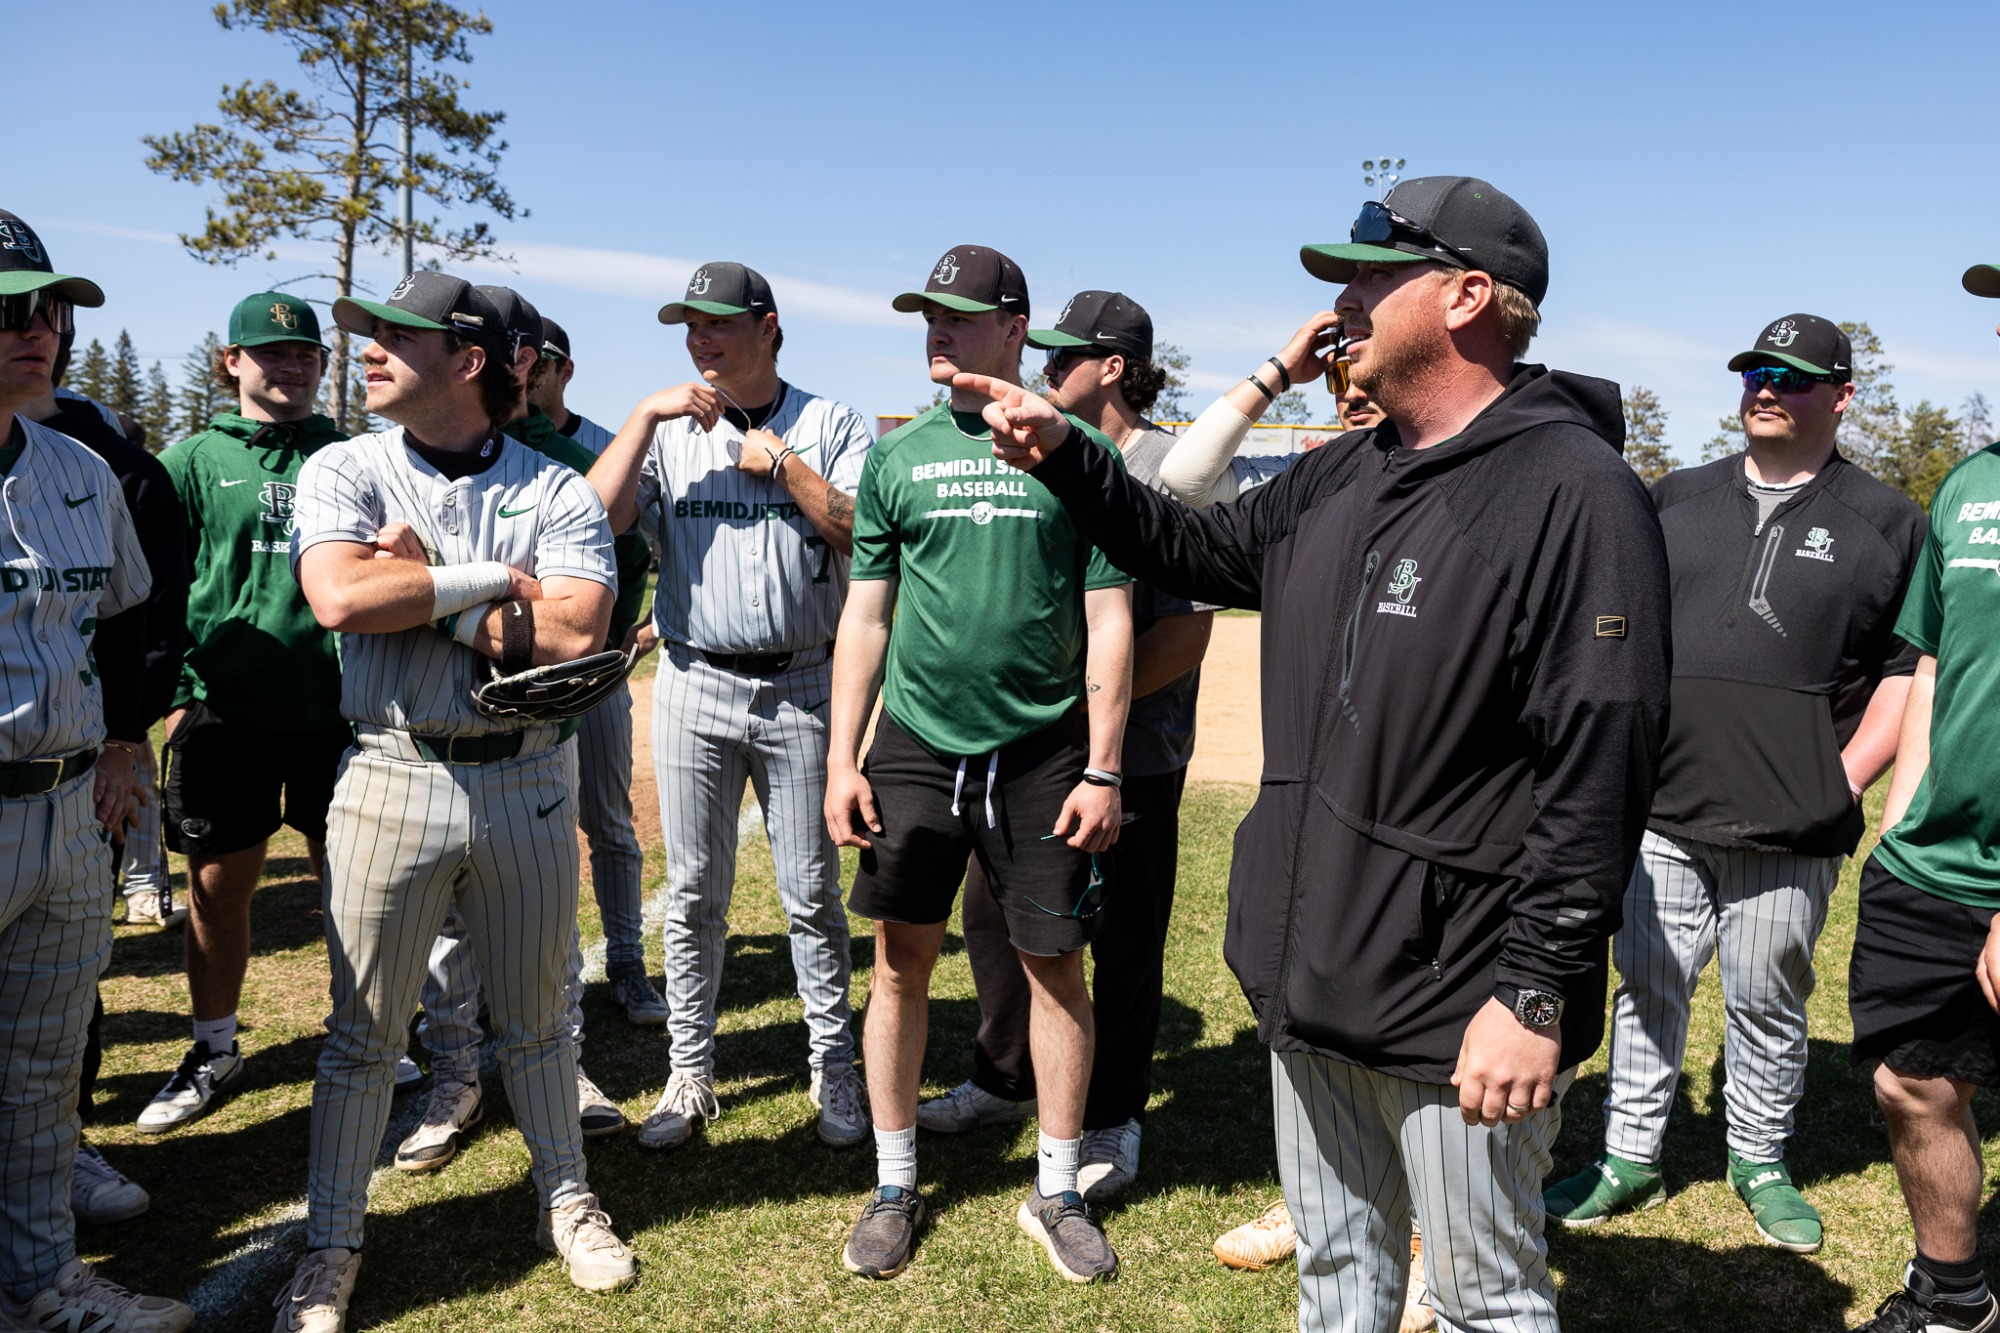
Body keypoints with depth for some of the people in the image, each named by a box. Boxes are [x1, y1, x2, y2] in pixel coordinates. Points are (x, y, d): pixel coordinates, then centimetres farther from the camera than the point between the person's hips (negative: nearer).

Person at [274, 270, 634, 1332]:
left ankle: (567, 1200, 34)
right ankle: (331, 1243, 26)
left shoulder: (556, 491, 0)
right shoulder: (344, 472, 2)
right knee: (362, 1029, 10)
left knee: (536, 1015, 15)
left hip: (528, 778, 0)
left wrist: (424, 586, -12)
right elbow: (341, 599, -17)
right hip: (390, 776, 0)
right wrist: (492, 578, -12)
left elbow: (572, 634, -15)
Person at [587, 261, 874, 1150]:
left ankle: (834, 1068, 20)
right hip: (694, 687, 2)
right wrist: (644, 415, -10)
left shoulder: (831, 425, 4)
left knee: (812, 893, 6)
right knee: (694, 893, 9)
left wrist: (781, 463, -12)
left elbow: (869, 535, -10)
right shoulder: (667, 431, 8)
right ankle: (689, 1070, 22)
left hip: (803, 689, -2)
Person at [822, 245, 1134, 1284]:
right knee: (899, 964, 8)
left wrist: (1101, 770, -6)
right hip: (915, 747, 2)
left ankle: (1057, 1193, 25)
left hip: (1043, 757, -2)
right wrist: (842, 758, 2)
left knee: (1056, 966, 6)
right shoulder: (897, 456, 7)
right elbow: (865, 616, 8)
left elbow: (1108, 623, -1)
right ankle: (894, 1186, 26)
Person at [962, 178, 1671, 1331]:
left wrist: (1537, 994, -22)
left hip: (1461, 1014, -7)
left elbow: (1601, 771, -20)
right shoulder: (1341, 478, 10)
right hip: (1312, 979, 8)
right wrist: (1062, 454, 11)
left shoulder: (1578, 493, -16)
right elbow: (1192, 547, 22)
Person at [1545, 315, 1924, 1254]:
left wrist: (1844, 783, -7)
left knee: (1766, 1002, 9)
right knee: (1649, 989, 9)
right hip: (1661, 808, 2)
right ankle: (1630, 1159, 22)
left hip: (1790, 827, -2)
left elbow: (1911, 671, 3)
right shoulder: (1677, 498, 12)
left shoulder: (1886, 523, 5)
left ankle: (1759, 1163, 29)